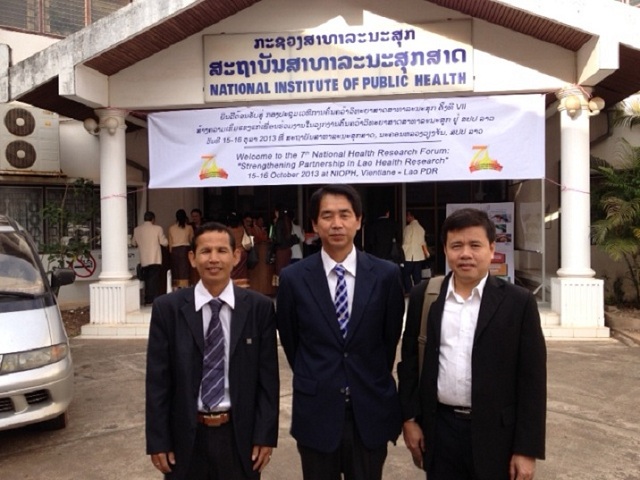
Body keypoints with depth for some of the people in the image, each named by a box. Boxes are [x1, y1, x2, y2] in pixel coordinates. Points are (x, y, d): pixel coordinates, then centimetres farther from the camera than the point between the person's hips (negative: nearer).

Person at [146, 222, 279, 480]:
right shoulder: (167, 308, -5)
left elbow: (268, 376, -2)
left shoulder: (259, 307, -5)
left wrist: (265, 435, -4)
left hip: (240, 434, 0)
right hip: (186, 436, 0)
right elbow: (157, 380, -3)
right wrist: (158, 440, -3)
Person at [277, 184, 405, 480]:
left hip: (371, 411, 0)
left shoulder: (386, 274, -5)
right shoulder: (293, 278, -6)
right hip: (316, 412, 0)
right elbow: (289, 339, 6)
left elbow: (391, 336, 6)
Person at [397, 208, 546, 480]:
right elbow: (410, 361, 6)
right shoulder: (423, 297, 0)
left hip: (495, 433, -2)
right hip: (439, 430, 2)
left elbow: (532, 379, -6)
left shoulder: (518, 302, -6)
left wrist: (527, 449, -7)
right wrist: (409, 418, 3)